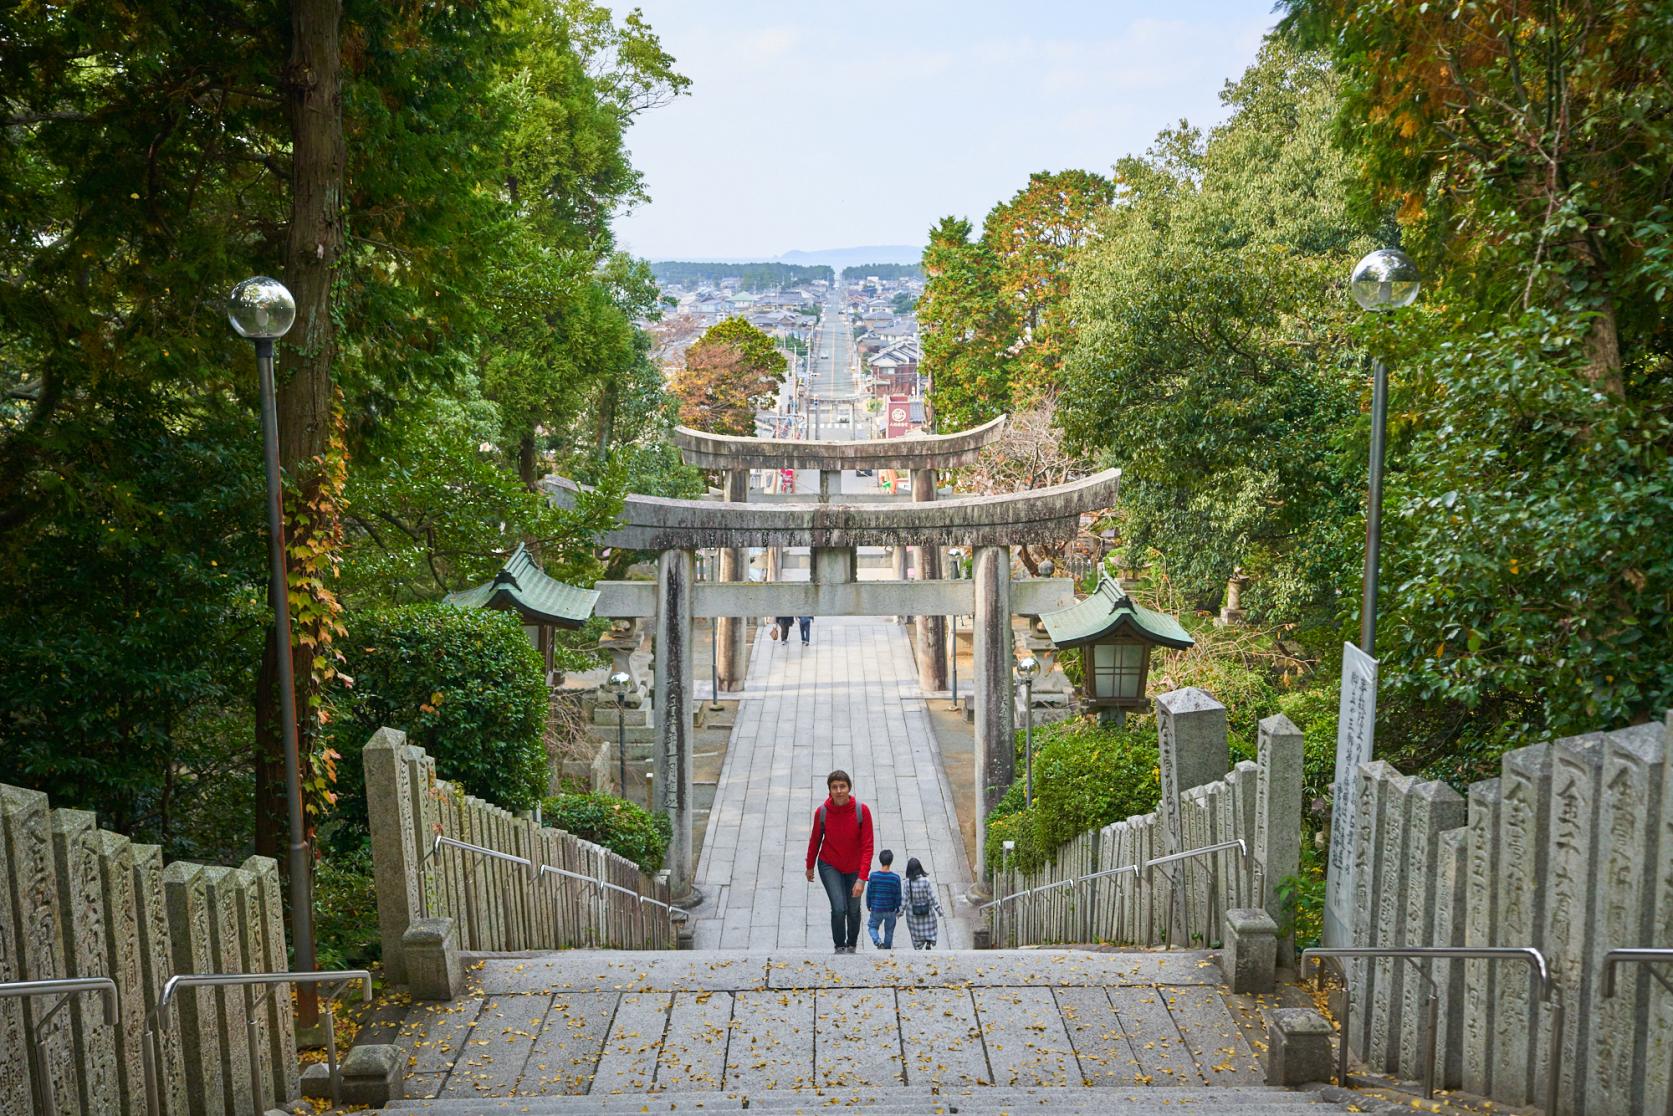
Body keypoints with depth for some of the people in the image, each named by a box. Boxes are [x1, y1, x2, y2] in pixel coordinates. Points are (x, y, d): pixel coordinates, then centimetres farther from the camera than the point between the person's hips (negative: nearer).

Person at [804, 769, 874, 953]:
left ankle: (852, 945, 40)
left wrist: (862, 878, -25)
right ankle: (839, 946, 11)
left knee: (853, 910, 13)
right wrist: (810, 867, 12)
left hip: (854, 868, 1)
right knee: (838, 908, -14)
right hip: (829, 866, -1)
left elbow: (867, 846, -19)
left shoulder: (862, 810, -21)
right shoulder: (822, 812, -18)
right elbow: (815, 840, 0)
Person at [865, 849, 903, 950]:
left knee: (872, 926, 18)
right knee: (889, 931, 19)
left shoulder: (873, 876, -13)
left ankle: (878, 942, -5)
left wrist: (868, 905, 12)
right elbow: (898, 896, -5)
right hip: (891, 910, 0)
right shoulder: (895, 878, -14)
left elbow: (869, 892, -4)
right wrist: (898, 909, 10)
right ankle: (887, 948, 25)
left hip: (876, 909, 0)